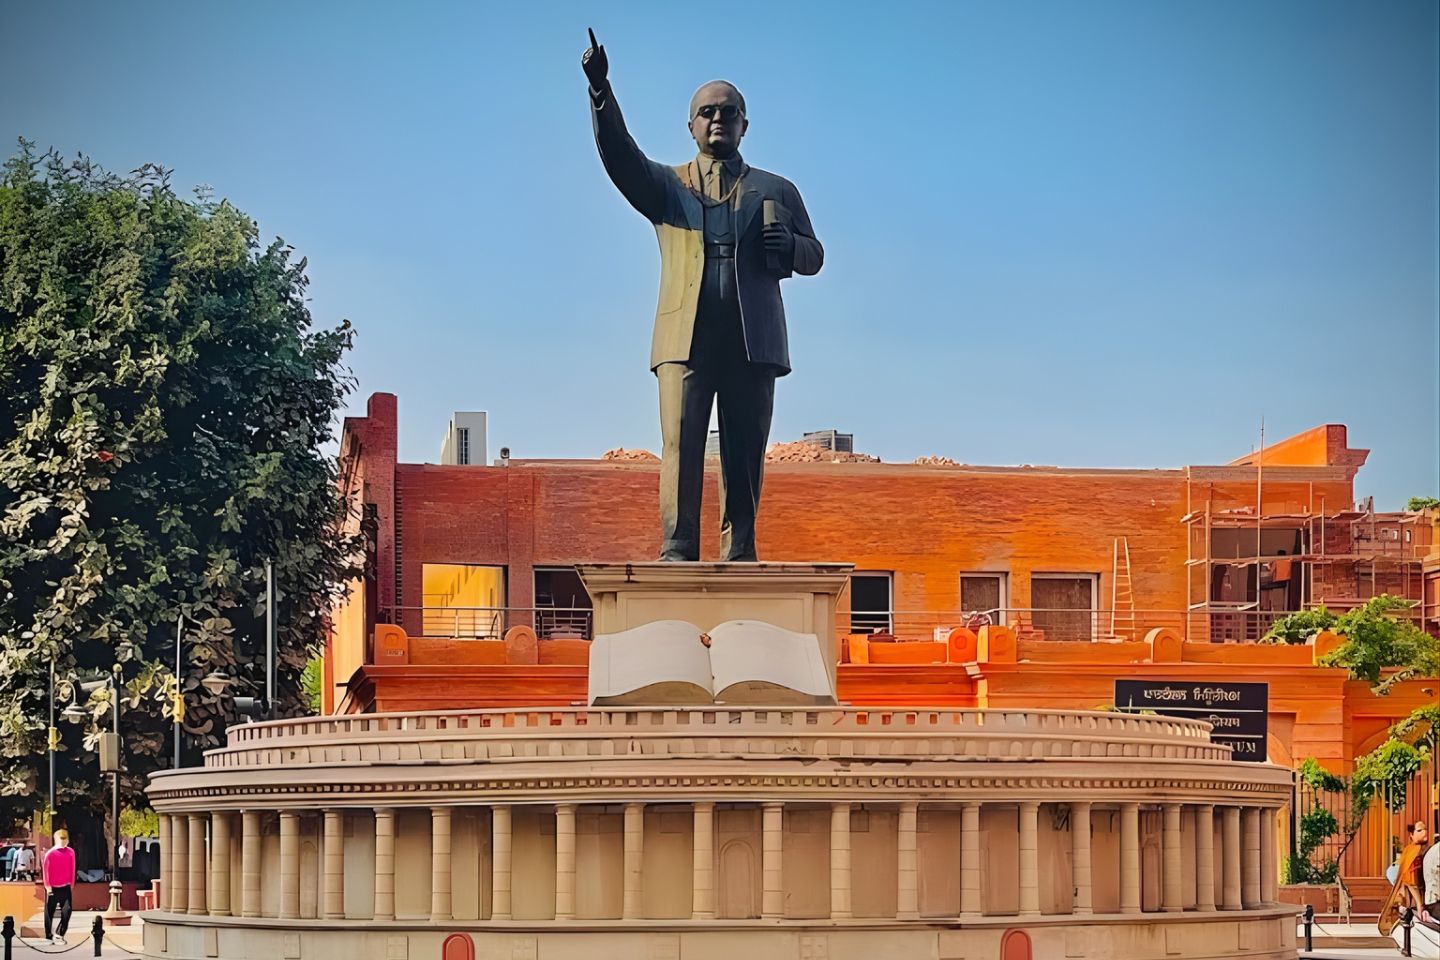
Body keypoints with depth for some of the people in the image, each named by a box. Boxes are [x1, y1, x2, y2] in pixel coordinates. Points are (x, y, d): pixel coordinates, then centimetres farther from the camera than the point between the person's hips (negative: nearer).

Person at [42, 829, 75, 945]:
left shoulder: (70, 852, 3)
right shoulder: (50, 853, -8)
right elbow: (45, 870, -7)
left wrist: (71, 885, 11)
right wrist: (48, 886, -10)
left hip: (65, 887, 3)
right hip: (52, 888, -3)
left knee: (67, 911, -7)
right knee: (49, 912, 4)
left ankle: (59, 934, 4)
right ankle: (49, 936, 13)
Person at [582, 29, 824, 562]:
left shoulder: (775, 191, 21)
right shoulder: (667, 186, 18)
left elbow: (813, 256, 18)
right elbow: (620, 155, 0)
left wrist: (788, 244, -7)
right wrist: (601, 91, -16)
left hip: (753, 338, 1)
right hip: (686, 335, -1)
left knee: (746, 453, -2)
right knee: (680, 443, -10)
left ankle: (739, 554, -1)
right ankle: (677, 551, -13)